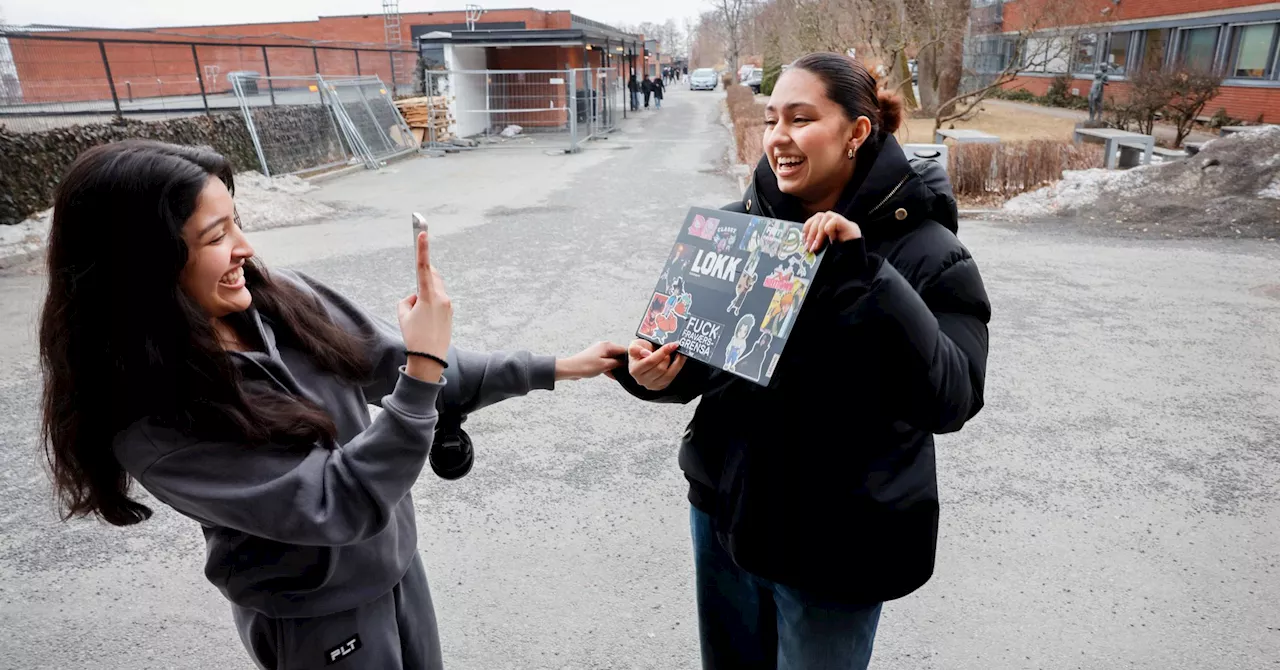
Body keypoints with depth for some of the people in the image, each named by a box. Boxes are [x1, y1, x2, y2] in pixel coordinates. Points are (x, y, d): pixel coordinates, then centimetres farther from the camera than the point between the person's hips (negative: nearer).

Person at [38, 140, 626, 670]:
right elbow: (338, 505, -30)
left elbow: (405, 372, -6)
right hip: (316, 619, -5)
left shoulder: (283, 299, -12)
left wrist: (553, 369, -7)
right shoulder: (153, 426, -28)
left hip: (394, 560, 5)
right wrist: (425, 367, -36)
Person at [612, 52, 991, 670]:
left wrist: (863, 273, -32)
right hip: (723, 505, 4)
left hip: (838, 541, -4)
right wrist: (656, 372, -17)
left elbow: (948, 400, -24)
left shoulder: (925, 253, -14)